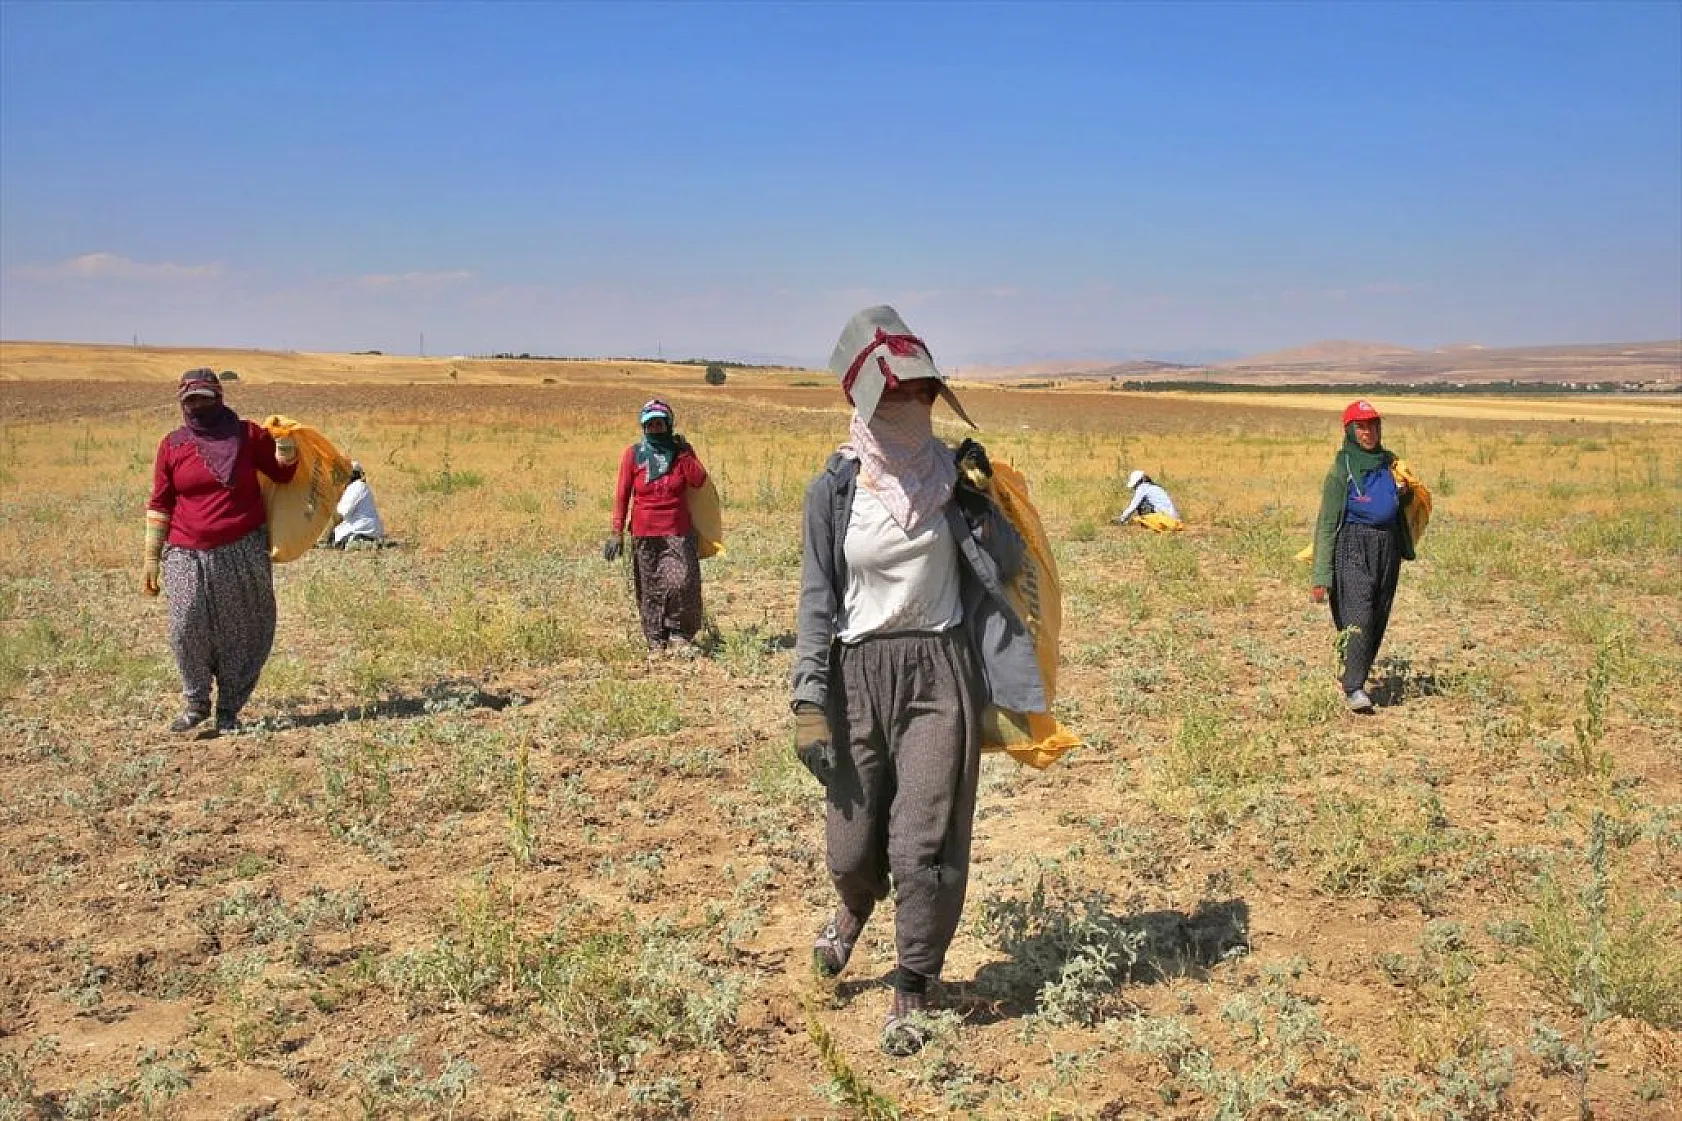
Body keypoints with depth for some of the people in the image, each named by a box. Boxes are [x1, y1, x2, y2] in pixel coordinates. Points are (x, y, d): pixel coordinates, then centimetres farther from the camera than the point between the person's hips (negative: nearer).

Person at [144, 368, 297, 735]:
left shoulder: (248, 435, 4)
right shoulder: (172, 445, 6)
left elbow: (283, 473, 15)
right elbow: (159, 504, 9)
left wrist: (286, 448, -8)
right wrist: (151, 558, 7)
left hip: (244, 552, 0)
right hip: (188, 555, 0)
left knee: (240, 633, 4)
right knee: (186, 628, -13)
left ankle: (229, 710, 18)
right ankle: (195, 702, 8)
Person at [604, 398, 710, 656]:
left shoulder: (682, 450, 5)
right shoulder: (633, 454, 1)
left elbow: (699, 480, -8)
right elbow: (622, 495, 2)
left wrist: (683, 453, -12)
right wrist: (617, 532, -2)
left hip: (678, 532, 0)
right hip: (645, 533, 0)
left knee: (683, 582, -10)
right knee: (650, 588, 3)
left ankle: (679, 637, 4)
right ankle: (656, 641, 13)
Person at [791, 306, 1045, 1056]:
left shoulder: (950, 477, 1)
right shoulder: (834, 489, -3)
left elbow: (1010, 567, 8)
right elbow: (817, 600, -2)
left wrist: (981, 508, -10)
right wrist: (809, 704, -7)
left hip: (941, 670, 0)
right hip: (860, 673, 0)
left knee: (926, 845, -1)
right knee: (852, 844, 7)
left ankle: (911, 995, 17)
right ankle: (855, 904, 45)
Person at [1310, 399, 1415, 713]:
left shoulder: (1390, 462, 12)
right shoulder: (1342, 467, -4)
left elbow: (1404, 505, 28)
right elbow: (1326, 523, -7)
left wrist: (1405, 494, 1)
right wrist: (1322, 576, -14)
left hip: (1388, 544, 6)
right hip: (1354, 544, -6)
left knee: (1378, 619, 7)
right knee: (1359, 615, -16)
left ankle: (1353, 676, 20)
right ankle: (1354, 687, -14)